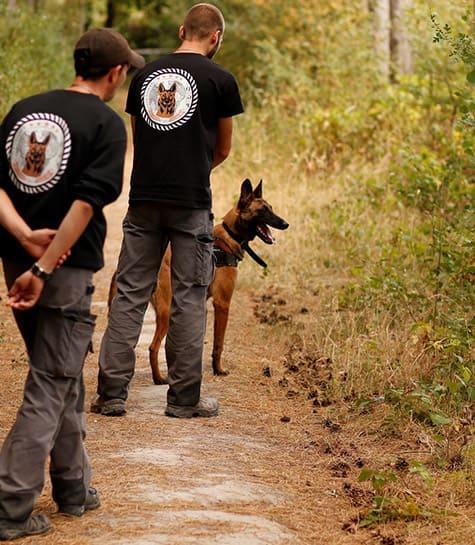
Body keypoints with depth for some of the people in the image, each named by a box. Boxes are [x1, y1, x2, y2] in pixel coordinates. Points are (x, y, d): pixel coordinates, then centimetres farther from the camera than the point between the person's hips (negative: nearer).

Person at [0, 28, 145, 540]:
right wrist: (43, 269, -19)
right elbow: (86, 203, -19)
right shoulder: (106, 122, -8)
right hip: (67, 268, -6)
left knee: (63, 378, 20)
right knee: (51, 386, 1)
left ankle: (72, 486, 31)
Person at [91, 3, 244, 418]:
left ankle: (112, 392, 6)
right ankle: (184, 397, 7)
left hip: (144, 197, 4)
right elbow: (223, 149, 10)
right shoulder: (220, 79, 0)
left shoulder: (146, 74, 12)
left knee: (130, 294, 8)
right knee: (189, 298, 3)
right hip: (191, 201, -4)